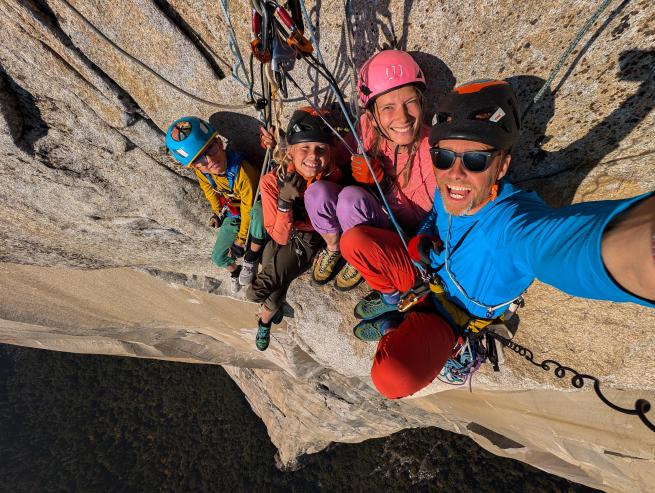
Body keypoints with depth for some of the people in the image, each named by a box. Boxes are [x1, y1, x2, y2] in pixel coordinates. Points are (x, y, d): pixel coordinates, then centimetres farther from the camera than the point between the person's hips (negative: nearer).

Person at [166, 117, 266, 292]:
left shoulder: (242, 170, -36)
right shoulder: (201, 173, -18)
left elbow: (248, 209, -26)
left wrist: (240, 240, -19)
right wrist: (217, 213, 16)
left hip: (253, 211, -5)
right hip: (232, 215, 5)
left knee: (259, 211, -42)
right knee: (219, 257, 1)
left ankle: (251, 259, -17)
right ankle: (234, 271, 40)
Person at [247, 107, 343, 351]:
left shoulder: (333, 177, -21)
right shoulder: (273, 181, -24)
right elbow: (281, 237, -23)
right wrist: (285, 201, -38)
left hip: (313, 239, 1)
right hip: (284, 239, -1)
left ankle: (265, 317, 9)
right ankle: (273, 307, 23)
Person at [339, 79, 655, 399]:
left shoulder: (513, 219, -38)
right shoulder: (448, 191, -16)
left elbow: (557, 240, -63)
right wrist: (423, 240, -15)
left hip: (450, 315, -5)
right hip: (425, 276, 5)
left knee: (396, 379, -31)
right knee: (353, 241, -9)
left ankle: (391, 326, 7)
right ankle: (392, 299, 18)